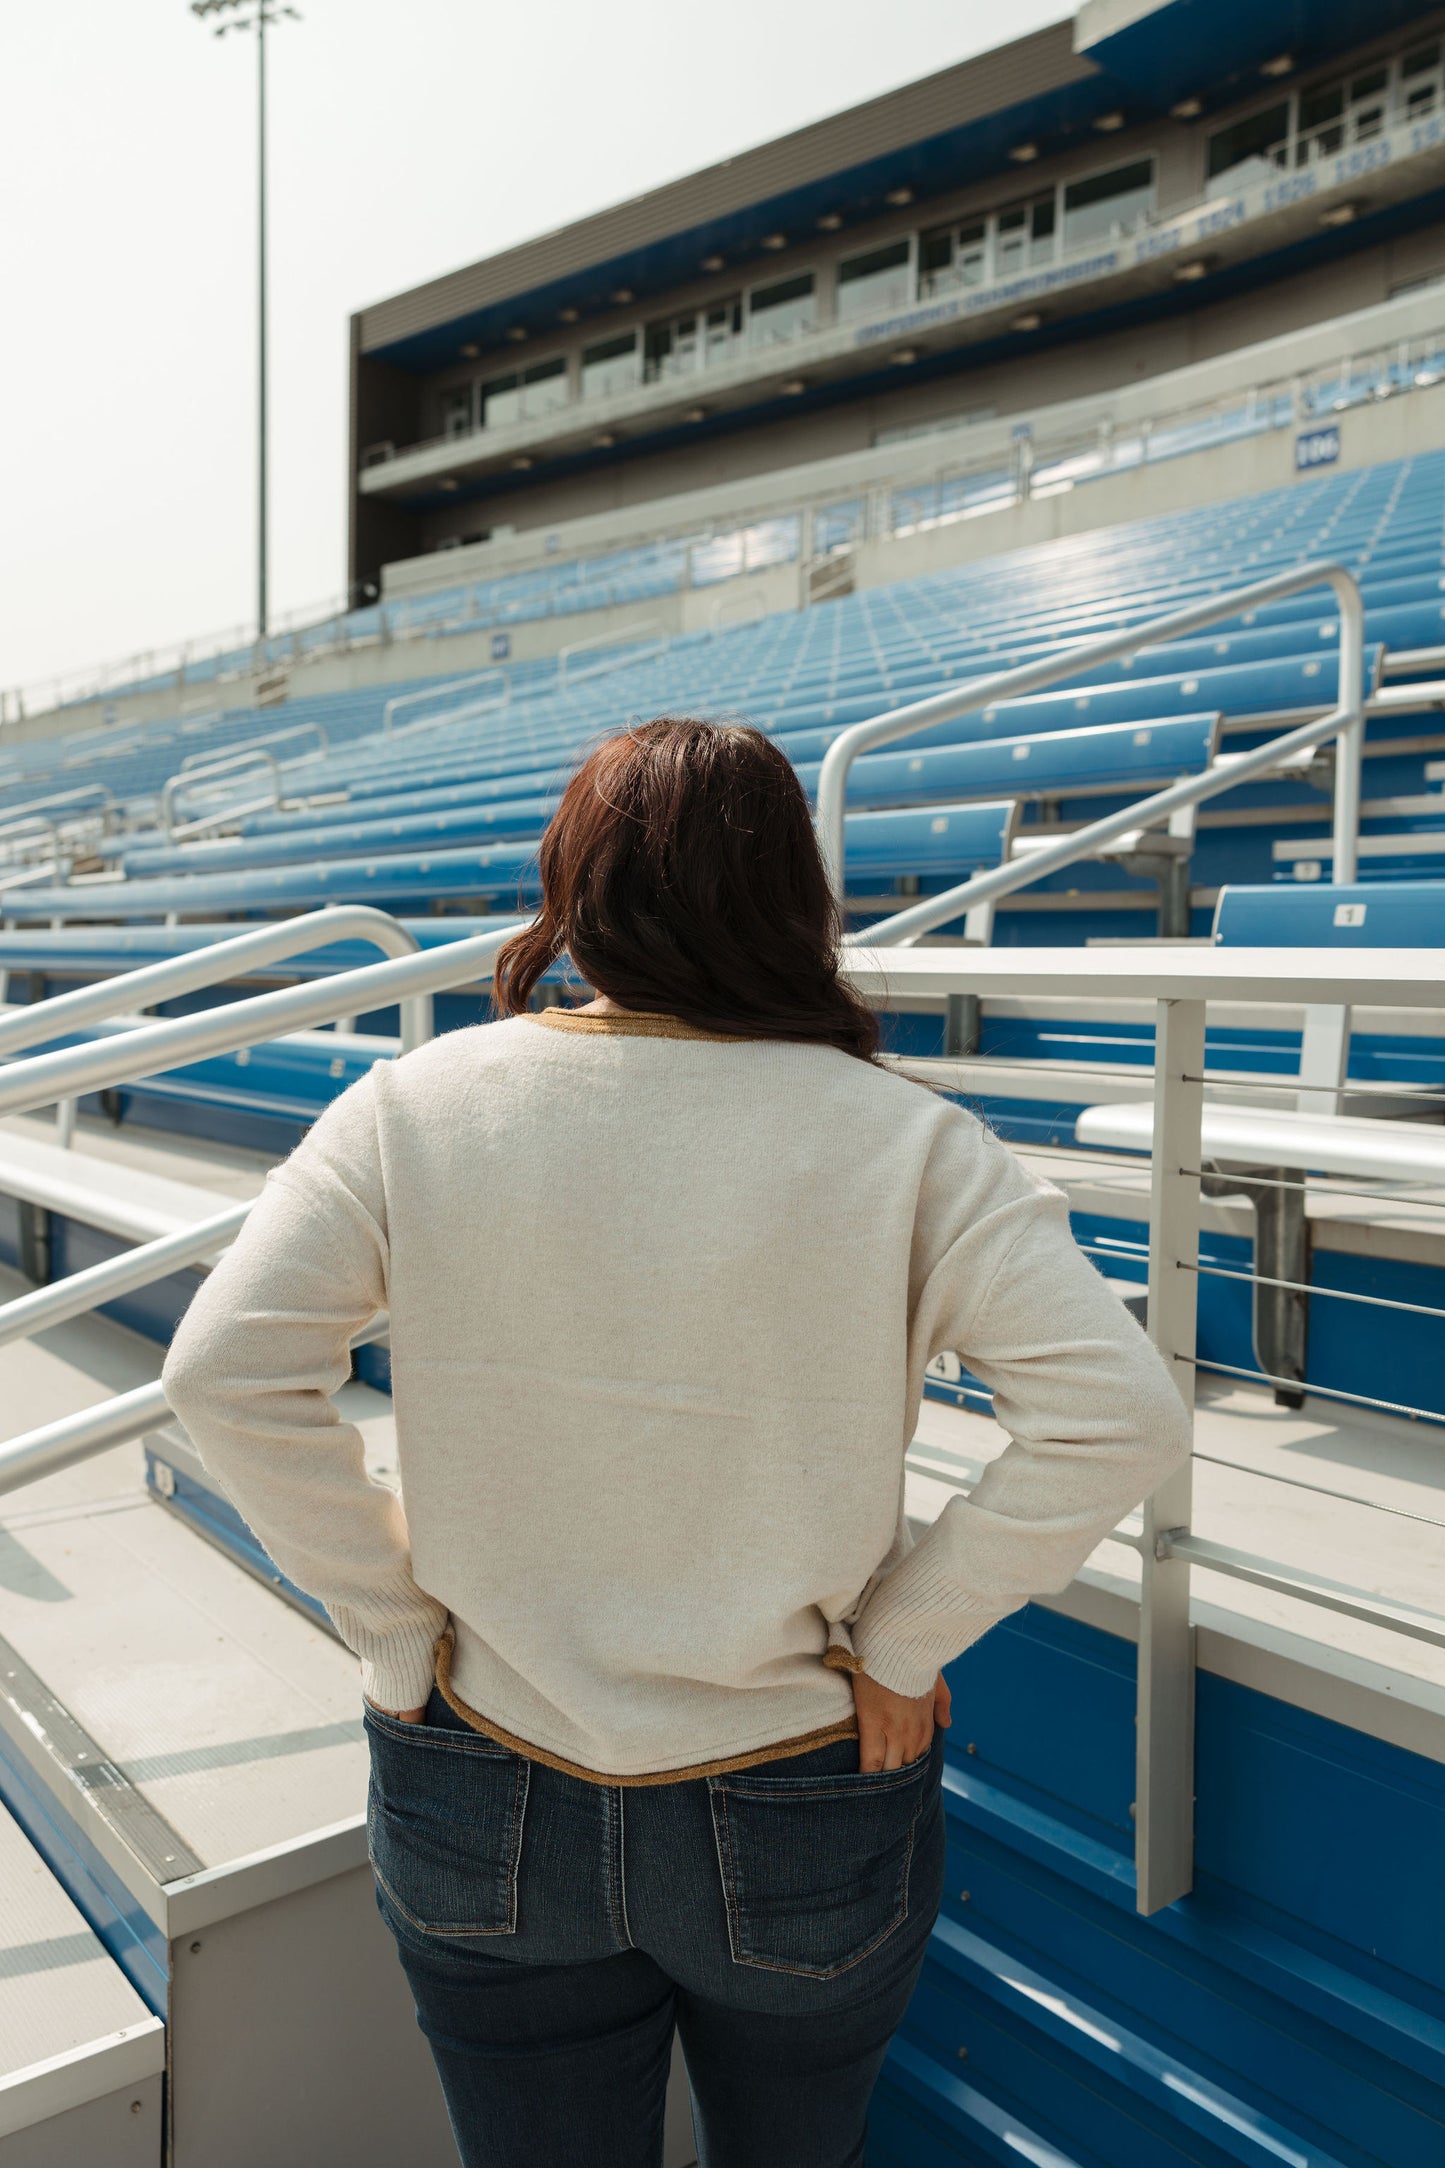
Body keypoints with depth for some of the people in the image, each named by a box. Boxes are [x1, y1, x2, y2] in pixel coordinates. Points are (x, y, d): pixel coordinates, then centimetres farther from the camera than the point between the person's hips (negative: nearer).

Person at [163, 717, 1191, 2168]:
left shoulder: (414, 1106, -13)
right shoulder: (903, 1141, -17)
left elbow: (224, 1371, -14)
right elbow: (1118, 1414, -21)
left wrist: (393, 1629, -5)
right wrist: (901, 1643, -10)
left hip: (483, 1810, 1)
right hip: (803, 1821, 0)